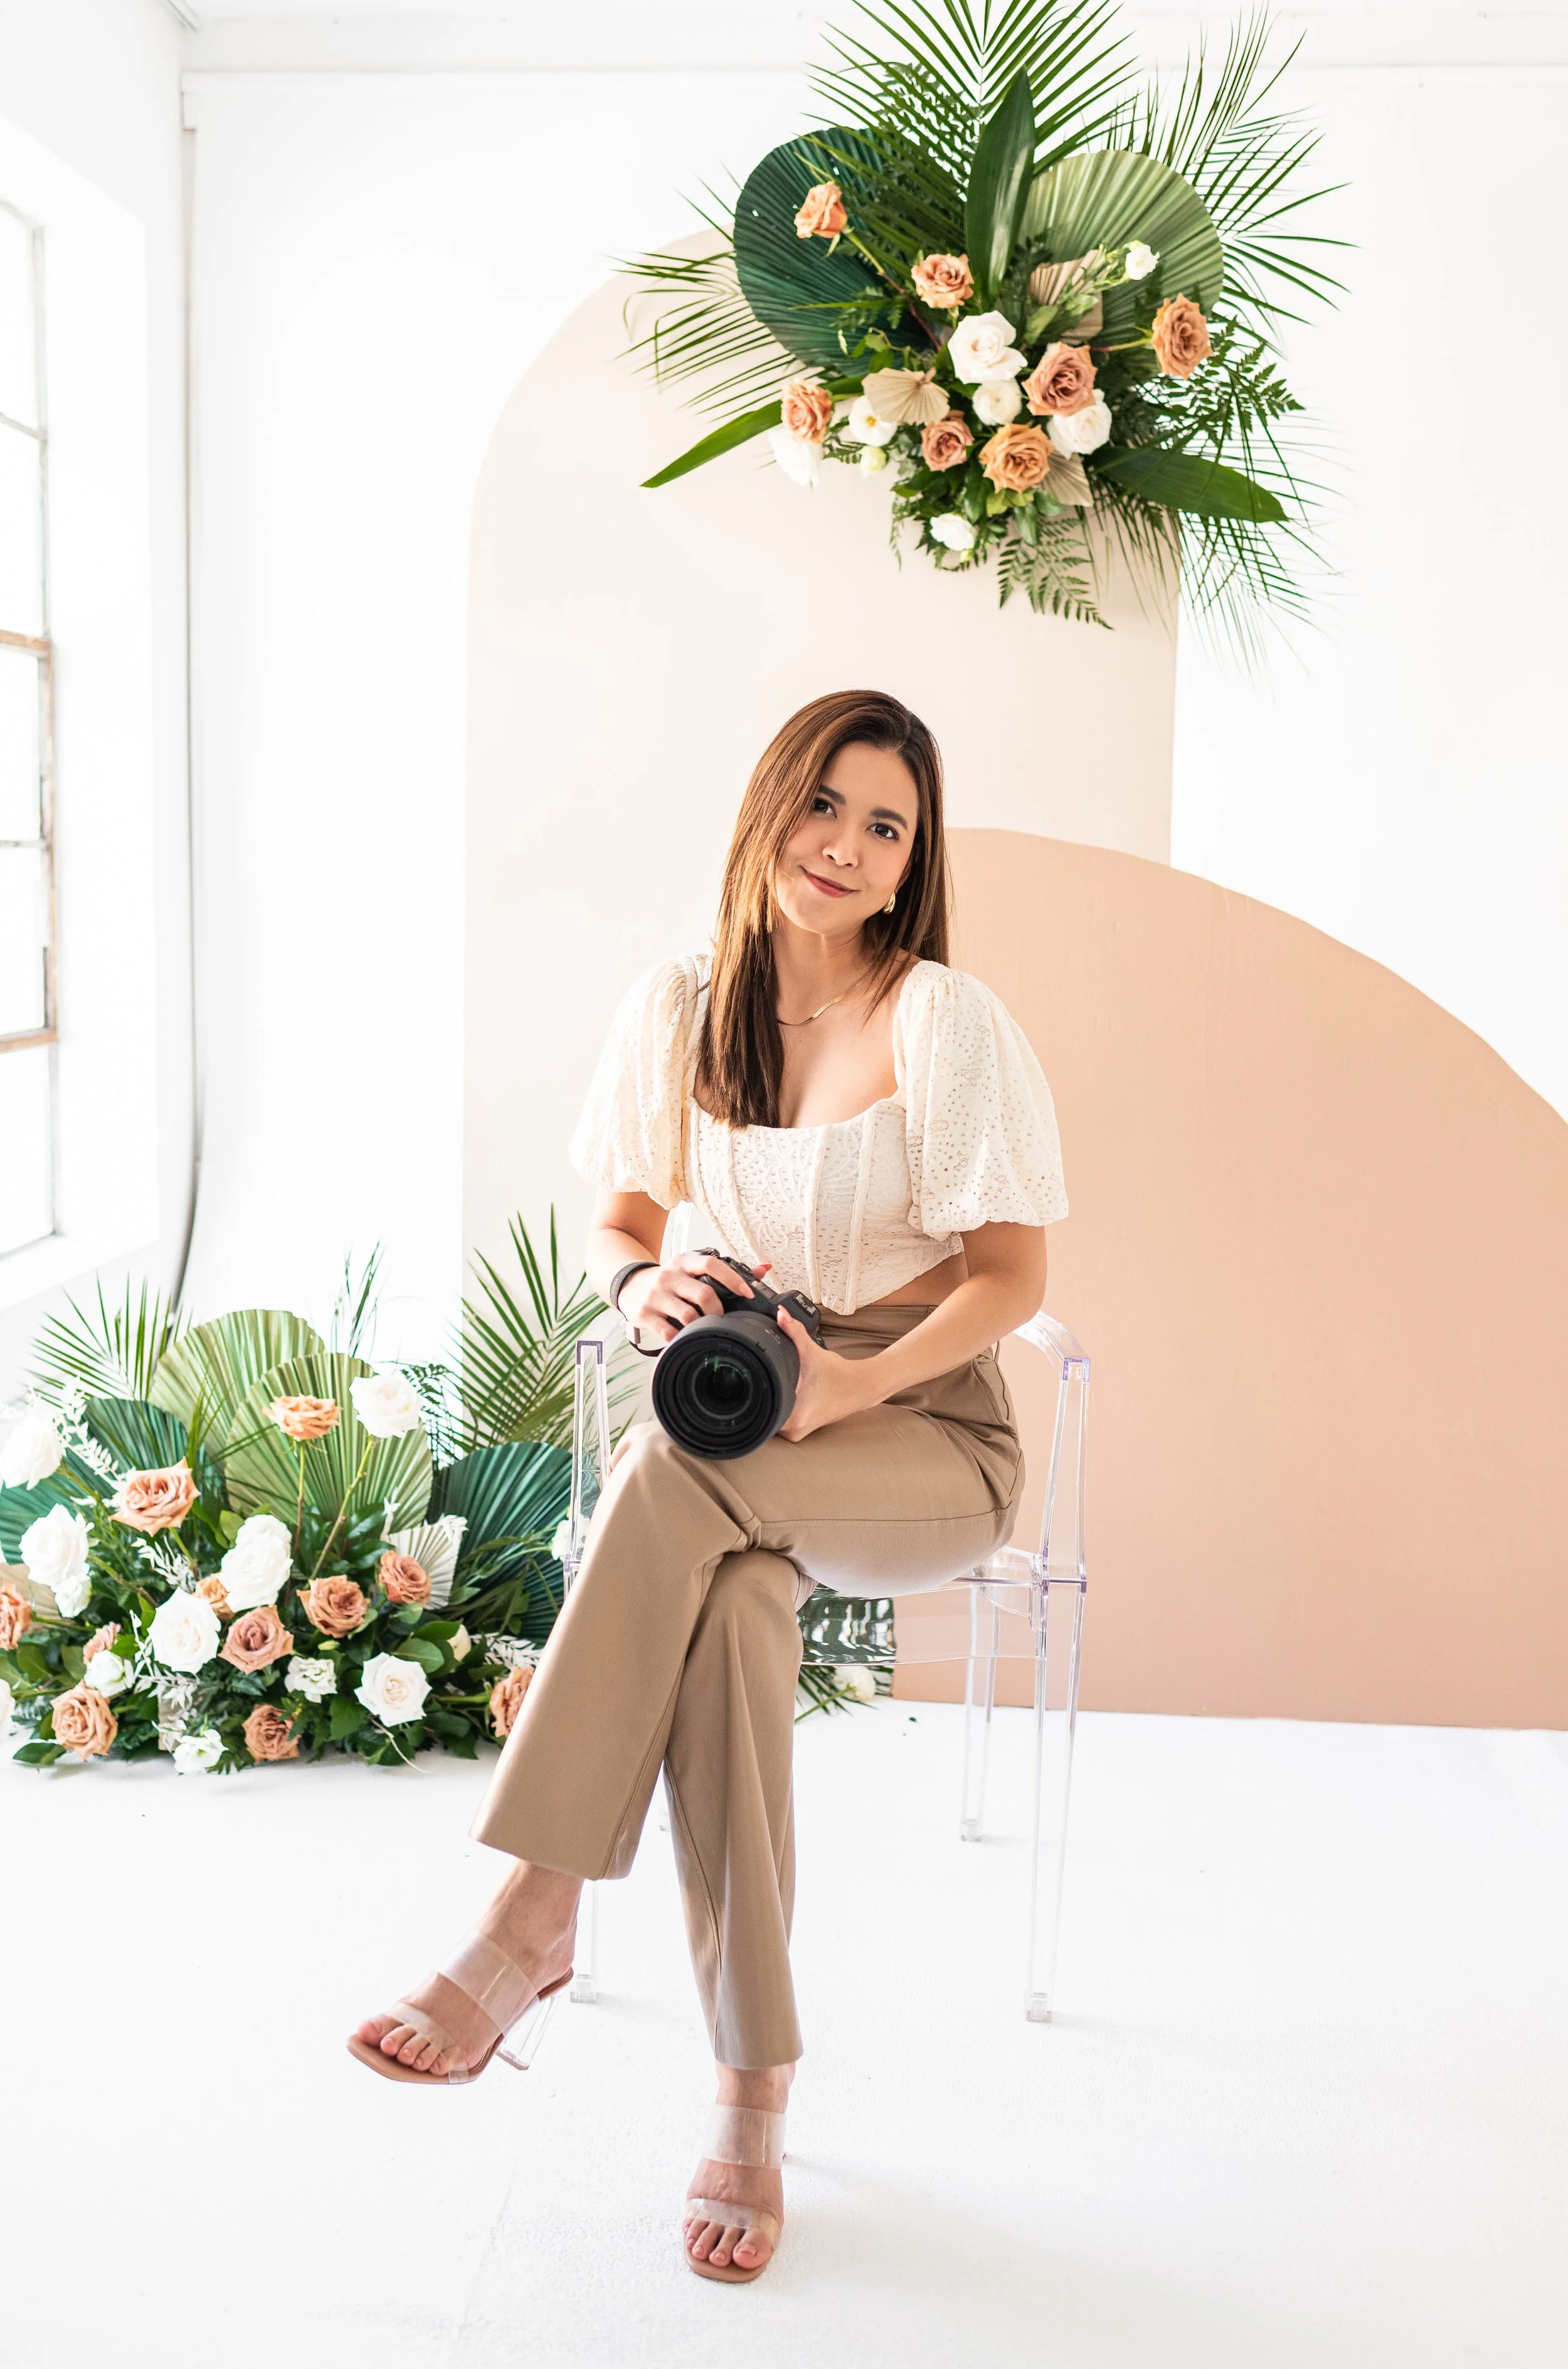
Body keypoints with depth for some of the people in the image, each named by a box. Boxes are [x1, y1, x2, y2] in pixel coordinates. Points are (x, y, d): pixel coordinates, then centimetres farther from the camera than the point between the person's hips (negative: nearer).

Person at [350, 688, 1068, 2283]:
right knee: (733, 1597, -33)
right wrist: (644, 1285, -10)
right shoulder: (677, 1011, 6)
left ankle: (534, 1913, -27)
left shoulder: (945, 1023, -7)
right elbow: (618, 1218, 15)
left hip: (929, 1438, -3)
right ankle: (751, 2098, -25)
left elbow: (1012, 1275, -6)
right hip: (741, 1442, 3)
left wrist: (848, 1385, -22)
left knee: (675, 1477, -35)